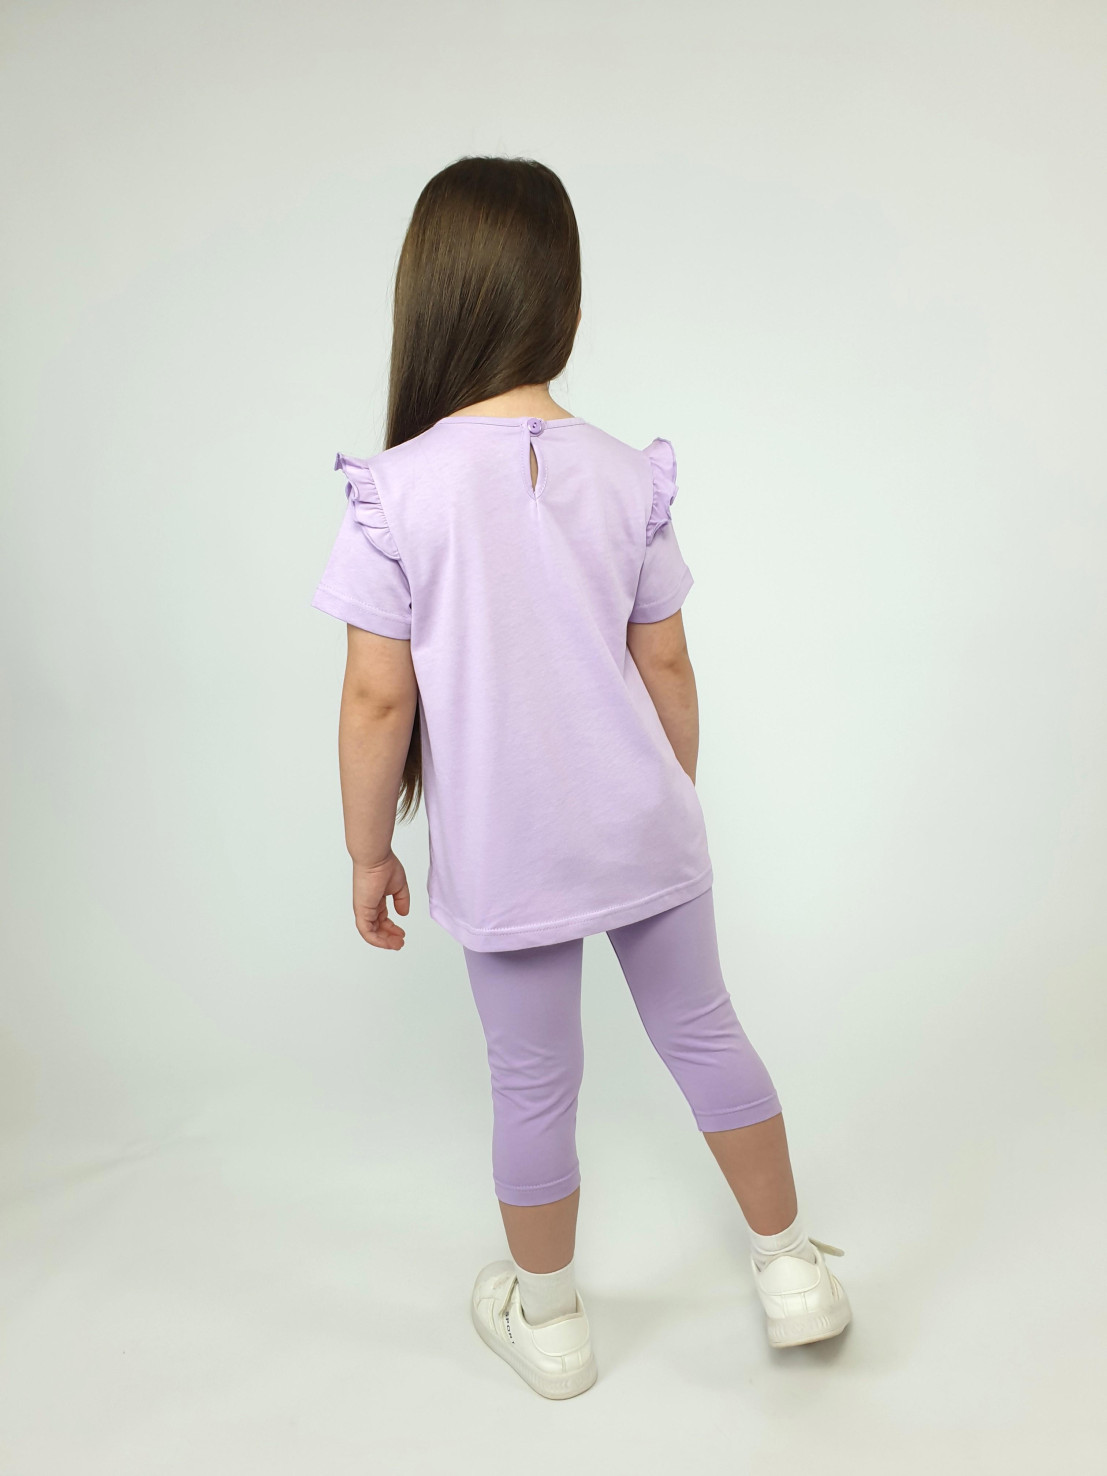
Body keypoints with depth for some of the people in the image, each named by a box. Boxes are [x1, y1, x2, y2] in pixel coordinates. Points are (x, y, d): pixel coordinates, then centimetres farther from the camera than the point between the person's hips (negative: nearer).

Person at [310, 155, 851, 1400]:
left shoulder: (393, 491, -15)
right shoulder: (627, 474, -6)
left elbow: (378, 699, -13)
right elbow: (665, 668, 0)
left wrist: (368, 852, 1)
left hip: (505, 860, -2)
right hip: (644, 829, 3)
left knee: (533, 1086, 15)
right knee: (702, 1032, 21)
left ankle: (547, 1320, 40)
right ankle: (793, 1268, 40)